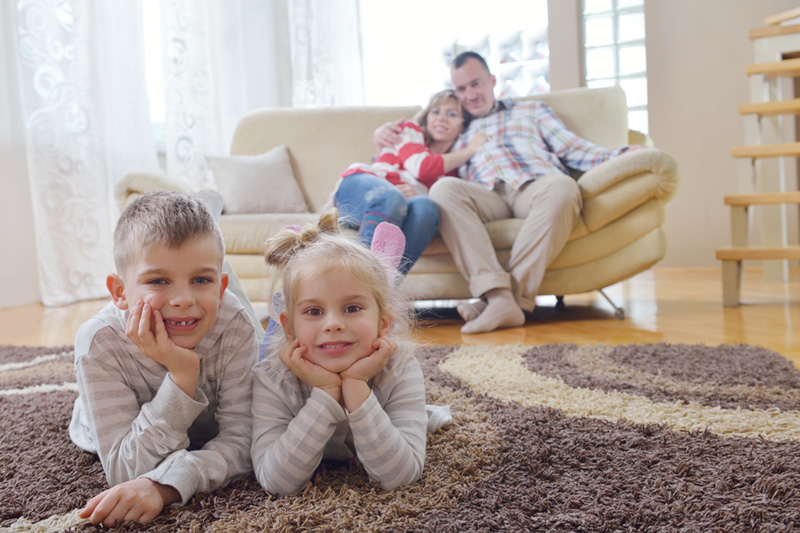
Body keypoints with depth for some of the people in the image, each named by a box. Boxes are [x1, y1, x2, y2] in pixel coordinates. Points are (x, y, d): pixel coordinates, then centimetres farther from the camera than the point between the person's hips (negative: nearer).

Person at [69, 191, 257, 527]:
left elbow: (238, 442, -36)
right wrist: (182, 375, -53)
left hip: (206, 441, 1)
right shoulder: (99, 343, -40)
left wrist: (163, 485, -55)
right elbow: (124, 472, -41)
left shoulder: (235, 327, -38)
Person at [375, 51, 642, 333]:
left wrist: (622, 154, 5)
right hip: (485, 196, 1)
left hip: (534, 187, 0)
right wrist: (384, 134, 17)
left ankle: (515, 294, -40)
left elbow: (574, 149, 22)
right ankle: (497, 295, -45)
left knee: (563, 187, -37)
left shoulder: (531, 111, 34)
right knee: (443, 189, -33)